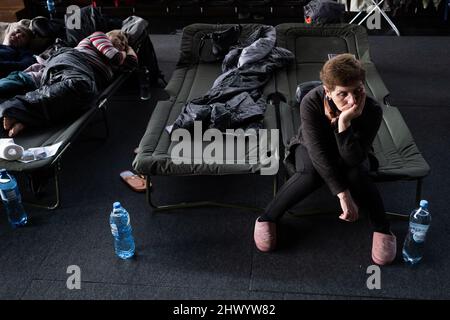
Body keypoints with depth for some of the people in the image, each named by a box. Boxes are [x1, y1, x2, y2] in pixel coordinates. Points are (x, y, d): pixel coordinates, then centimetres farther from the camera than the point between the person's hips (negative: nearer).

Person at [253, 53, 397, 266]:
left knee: (356, 173, -32)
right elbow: (318, 153, -35)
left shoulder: (372, 110, -30)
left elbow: (354, 159, -32)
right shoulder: (311, 103, -33)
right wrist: (343, 195, -40)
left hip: (346, 153, 1)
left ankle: (382, 228, -12)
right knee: (311, 174, -35)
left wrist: (344, 123, -47)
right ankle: (267, 218, -18)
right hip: (311, 148, -1)